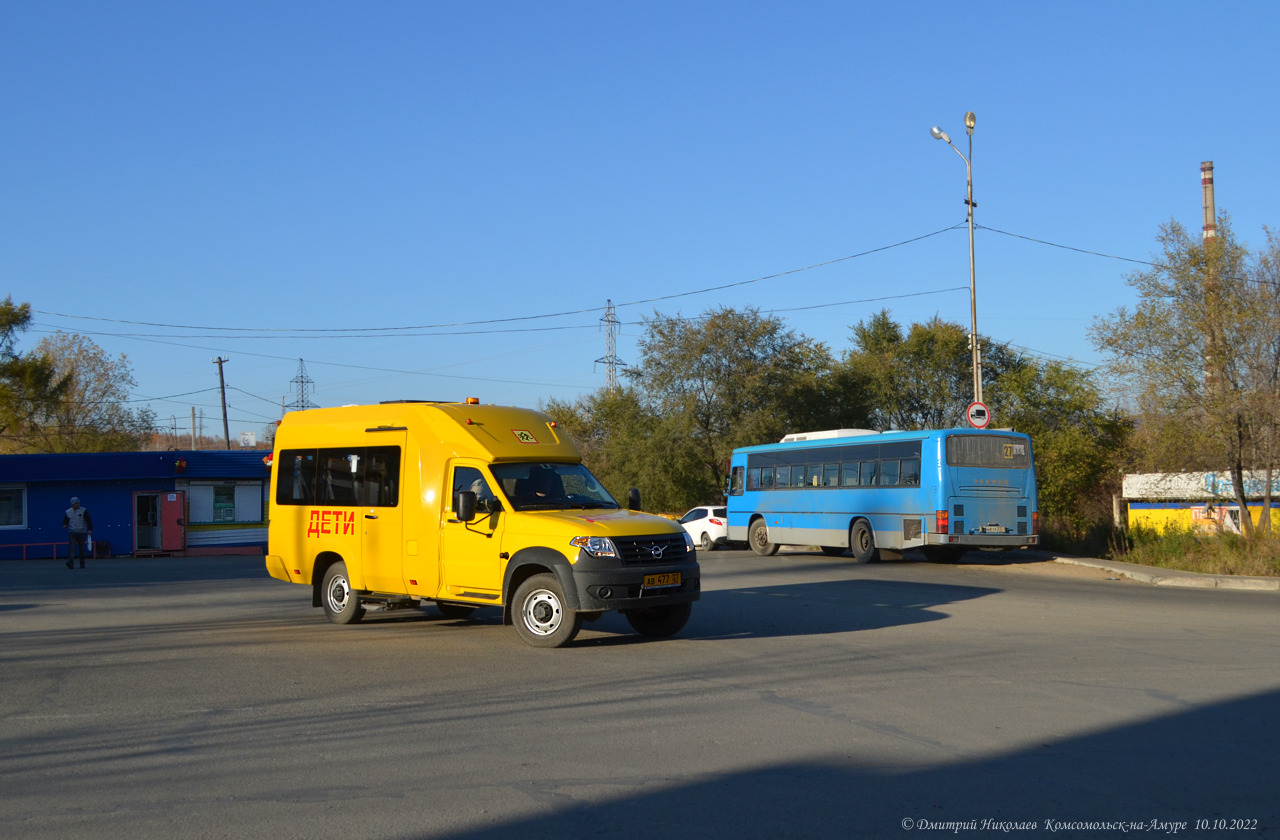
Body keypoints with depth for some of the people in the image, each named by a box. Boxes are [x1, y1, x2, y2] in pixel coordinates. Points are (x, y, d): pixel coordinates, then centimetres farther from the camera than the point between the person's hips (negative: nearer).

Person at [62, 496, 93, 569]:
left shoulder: (84, 511, -2)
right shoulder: (68, 512, 6)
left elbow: (89, 520, -4)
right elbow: (65, 520, 16)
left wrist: (90, 529, -14)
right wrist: (64, 525, -7)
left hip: (82, 533, -1)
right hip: (72, 533, 1)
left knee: (81, 549, 4)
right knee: (72, 547, -15)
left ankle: (82, 564, 14)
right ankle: (71, 563, -28)